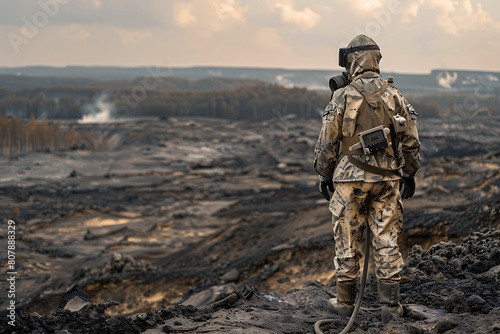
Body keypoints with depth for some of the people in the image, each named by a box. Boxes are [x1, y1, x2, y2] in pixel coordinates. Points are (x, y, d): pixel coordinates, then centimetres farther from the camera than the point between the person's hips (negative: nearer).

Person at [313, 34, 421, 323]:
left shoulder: (343, 97, -7)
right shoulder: (395, 97, 3)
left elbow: (327, 143, -4)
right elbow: (411, 141, 5)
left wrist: (324, 176, 8)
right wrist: (410, 174, 15)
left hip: (351, 179, -2)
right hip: (387, 180, 3)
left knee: (348, 241, 7)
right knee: (387, 240, 6)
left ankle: (346, 301, 17)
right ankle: (391, 304, 5)